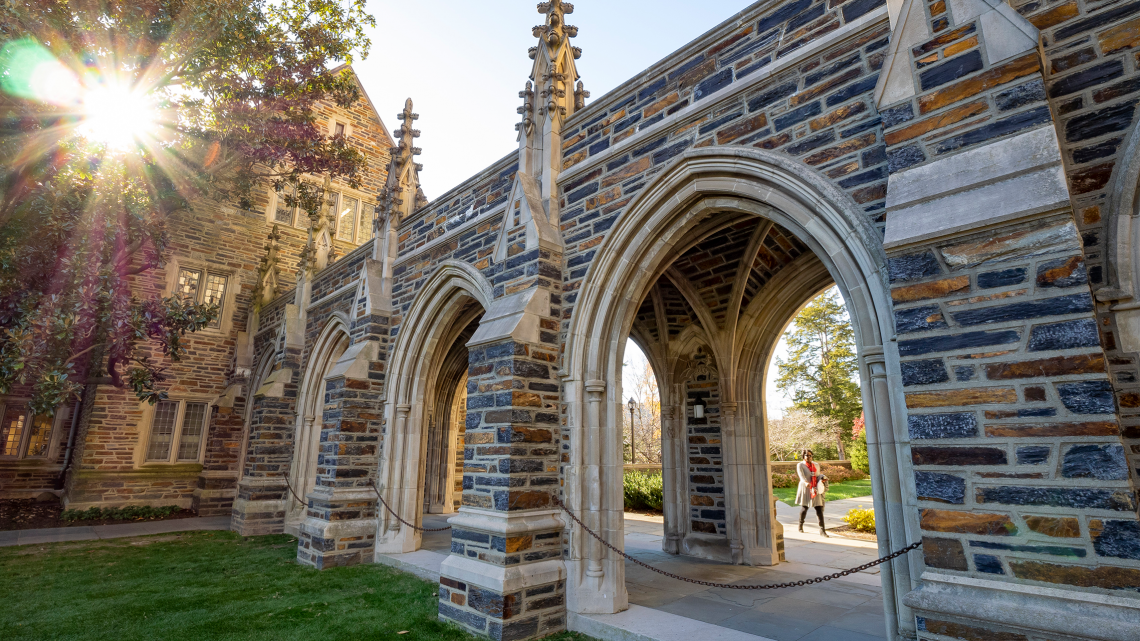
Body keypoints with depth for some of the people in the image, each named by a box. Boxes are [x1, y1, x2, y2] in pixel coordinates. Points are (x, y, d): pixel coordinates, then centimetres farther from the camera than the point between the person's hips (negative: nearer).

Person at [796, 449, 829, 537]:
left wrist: (822, 479, -9)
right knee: (804, 508, 4)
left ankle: (822, 531, -3)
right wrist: (806, 483, -41)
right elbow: (801, 475, -22)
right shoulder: (800, 465, -6)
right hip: (805, 489, -4)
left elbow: (818, 476, 14)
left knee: (819, 509, -4)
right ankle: (801, 525, 30)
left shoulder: (816, 465, 10)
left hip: (815, 490, 4)